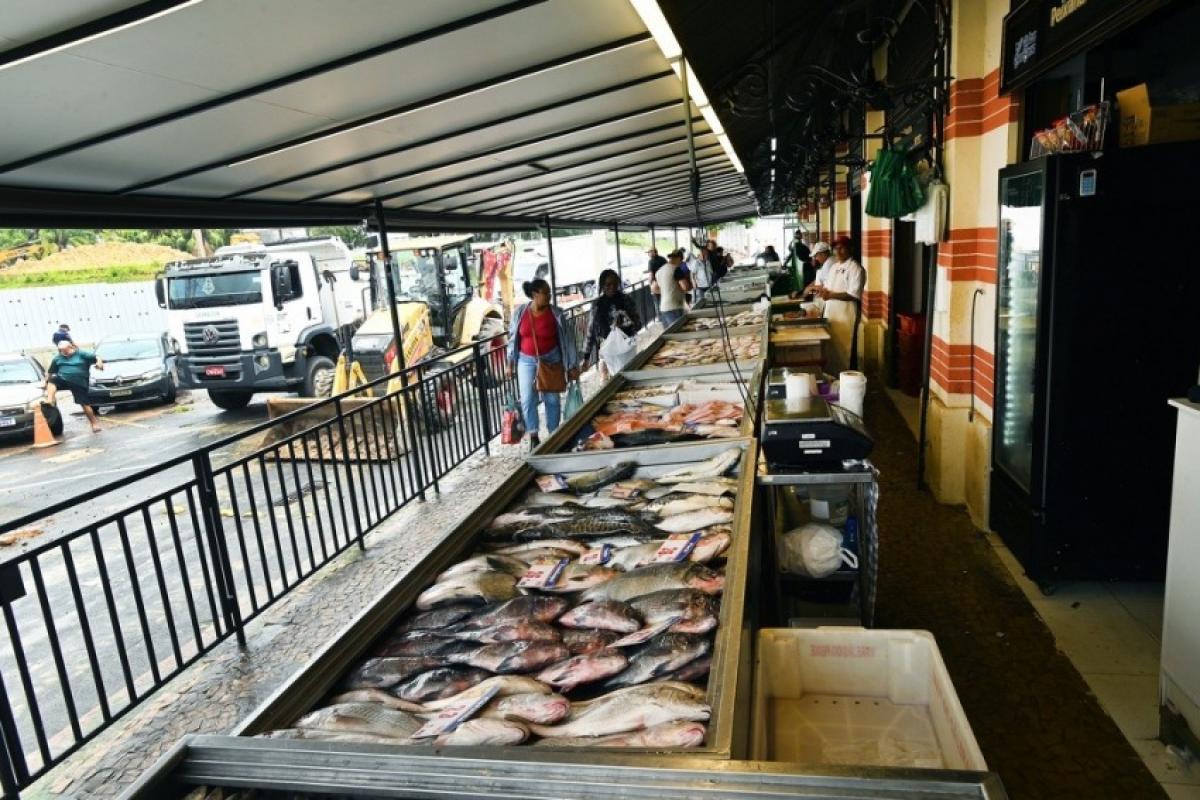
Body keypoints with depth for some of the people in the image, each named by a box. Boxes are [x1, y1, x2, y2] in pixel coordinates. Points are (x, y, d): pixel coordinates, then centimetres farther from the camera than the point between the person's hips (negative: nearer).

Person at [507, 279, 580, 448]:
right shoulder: (520, 313, -7)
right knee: (527, 399, -2)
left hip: (551, 360, -1)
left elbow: (567, 339, -6)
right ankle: (534, 436, 11)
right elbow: (513, 339, 4)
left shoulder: (556, 313, -10)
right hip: (526, 361, 1)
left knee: (552, 399, 6)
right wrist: (510, 363, 5)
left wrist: (572, 366, -7)